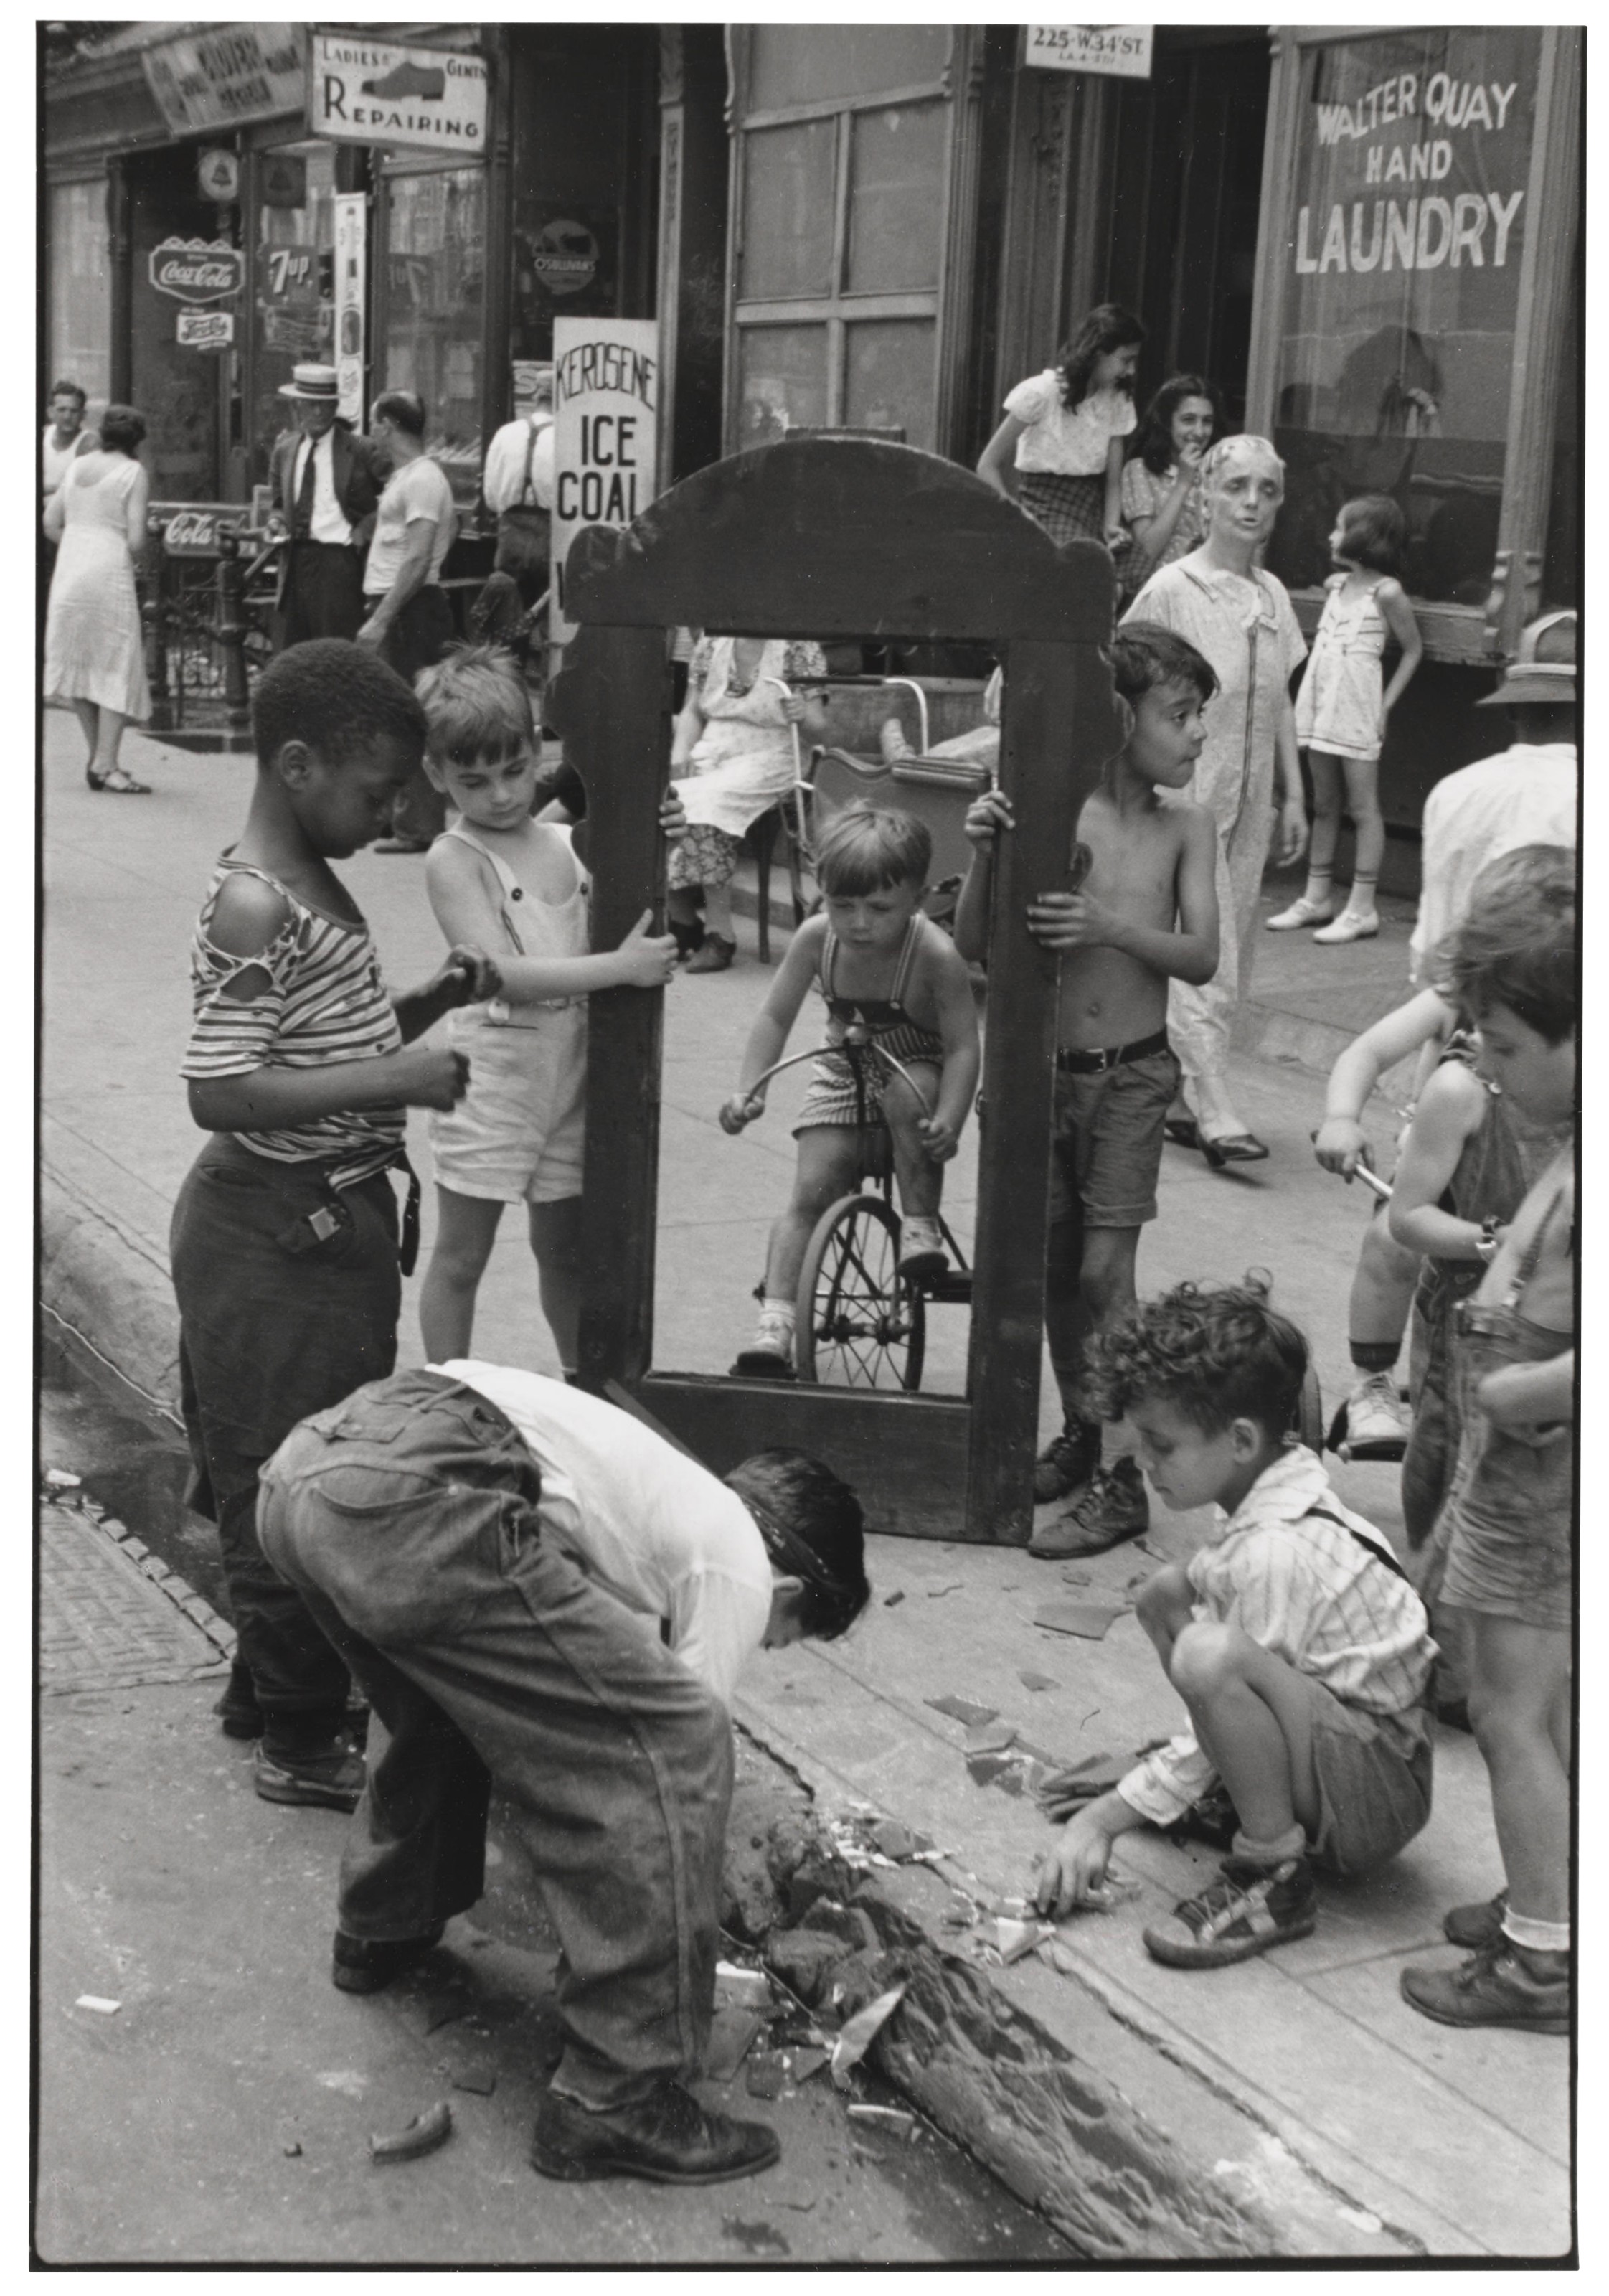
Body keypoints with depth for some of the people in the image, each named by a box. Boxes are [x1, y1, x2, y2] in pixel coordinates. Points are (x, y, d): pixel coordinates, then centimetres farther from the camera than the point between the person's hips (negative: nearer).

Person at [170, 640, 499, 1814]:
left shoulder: (316, 883, 10)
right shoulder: (252, 905, -20)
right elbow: (220, 1092, -26)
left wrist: (433, 1000, 4)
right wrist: (394, 1080, -25)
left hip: (333, 1220, 10)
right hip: (277, 1234, -10)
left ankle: (268, 1685, 36)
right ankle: (302, 1742, 14)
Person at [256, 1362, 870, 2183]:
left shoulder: (665, 1486, 37)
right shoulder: (740, 1568, 14)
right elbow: (673, 1755, 14)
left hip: (302, 1461, 10)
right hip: (419, 1499, -10)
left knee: (450, 1686, 39)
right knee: (673, 1749, -1)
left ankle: (381, 1930, 55)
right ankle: (619, 2100, 6)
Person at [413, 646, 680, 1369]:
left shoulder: (568, 843, 5)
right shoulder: (455, 859, -12)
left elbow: (630, 923, 14)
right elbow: (504, 973, -23)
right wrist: (621, 967, -26)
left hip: (569, 1083, 5)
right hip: (491, 1084, -5)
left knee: (565, 1249, 19)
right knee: (461, 1256, 6)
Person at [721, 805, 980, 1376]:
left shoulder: (935, 955, -27)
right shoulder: (816, 938, -17)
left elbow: (963, 1046, -24)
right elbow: (775, 1017, -8)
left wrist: (949, 1121, -39)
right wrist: (747, 1089, -21)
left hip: (918, 1069, -3)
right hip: (844, 1074, 3)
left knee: (905, 1092, -38)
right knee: (810, 1193, -11)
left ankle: (921, 1226, -18)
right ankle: (773, 1327, -12)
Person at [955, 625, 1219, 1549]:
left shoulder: (1185, 825, -3)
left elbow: (1203, 955, -10)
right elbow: (976, 947, -5)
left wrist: (1113, 926, -26)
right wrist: (985, 853, -21)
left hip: (1131, 1076, -1)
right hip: (1045, 1069, 2)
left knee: (1105, 1268, -6)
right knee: (1054, 1264, 11)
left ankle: (1124, 1482, 2)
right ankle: (1081, 1431, 31)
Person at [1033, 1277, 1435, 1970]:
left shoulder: (1277, 1552, -25)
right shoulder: (1281, 1495, 2)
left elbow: (1223, 1672, -22)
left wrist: (1103, 1821, -15)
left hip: (1383, 1799, -10)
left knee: (1211, 1654, -34)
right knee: (1168, 1592, 9)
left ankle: (1275, 1876, -17)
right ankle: (1247, 1790, 13)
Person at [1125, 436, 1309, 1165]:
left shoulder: (1273, 595, 9)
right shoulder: (1172, 590, -9)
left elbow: (1279, 704, 15)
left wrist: (1293, 796, 13)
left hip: (1249, 803, 7)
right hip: (1186, 796, -6)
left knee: (1230, 962, 8)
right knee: (1201, 960, -10)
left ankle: (1175, 1100, 17)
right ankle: (1214, 1114, -9)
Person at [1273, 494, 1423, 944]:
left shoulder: (1385, 591, -9)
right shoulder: (1336, 584, 10)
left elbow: (1413, 650, -3)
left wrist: (1386, 704, -8)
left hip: (1357, 711, -7)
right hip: (1321, 704, 7)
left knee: (1363, 807, -2)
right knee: (1324, 805, 12)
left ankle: (1362, 909, -1)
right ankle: (1317, 898, 18)